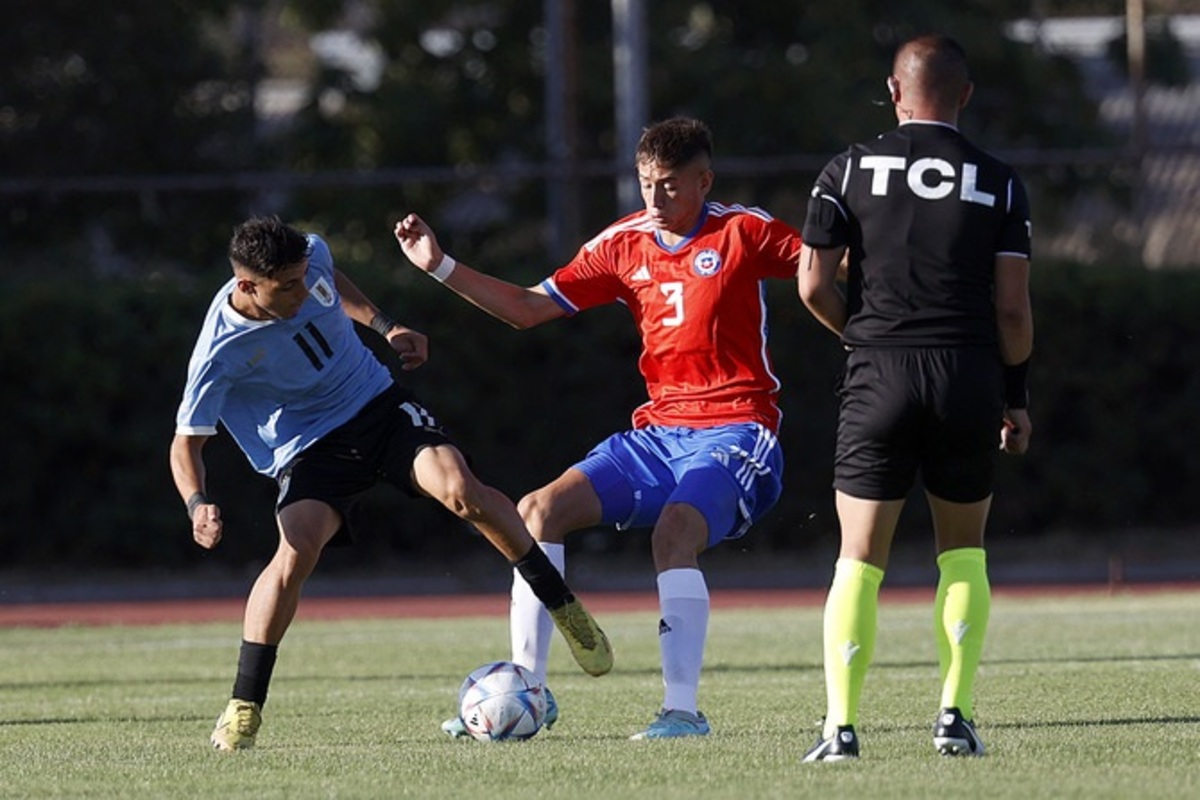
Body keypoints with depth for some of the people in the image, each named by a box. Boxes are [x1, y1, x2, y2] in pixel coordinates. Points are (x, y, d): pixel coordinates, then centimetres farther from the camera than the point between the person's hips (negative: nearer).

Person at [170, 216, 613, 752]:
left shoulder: (310, 260, -12)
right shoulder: (219, 352, -24)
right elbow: (187, 442, -15)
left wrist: (385, 327, 9)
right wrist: (197, 505, -33)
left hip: (376, 403, 3)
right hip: (309, 449, -3)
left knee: (460, 489, -23)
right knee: (297, 548, -29)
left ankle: (562, 605, -4)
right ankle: (243, 709, -15)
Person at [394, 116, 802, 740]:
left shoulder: (742, 232, -6)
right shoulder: (624, 244, 8)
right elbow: (529, 307, 12)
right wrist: (439, 266, 4)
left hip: (735, 431, -7)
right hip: (659, 430, 7)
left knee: (674, 531, -32)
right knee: (538, 512, -4)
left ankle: (682, 709, -29)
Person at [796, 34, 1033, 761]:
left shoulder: (851, 170, 3)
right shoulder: (999, 183, 3)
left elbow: (814, 286, -2)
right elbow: (1012, 305, -1)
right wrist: (1016, 396, 10)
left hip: (879, 375, -1)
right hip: (970, 376, 1)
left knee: (859, 559, 4)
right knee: (964, 550, 16)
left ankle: (841, 726, -5)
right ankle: (956, 715, 6)